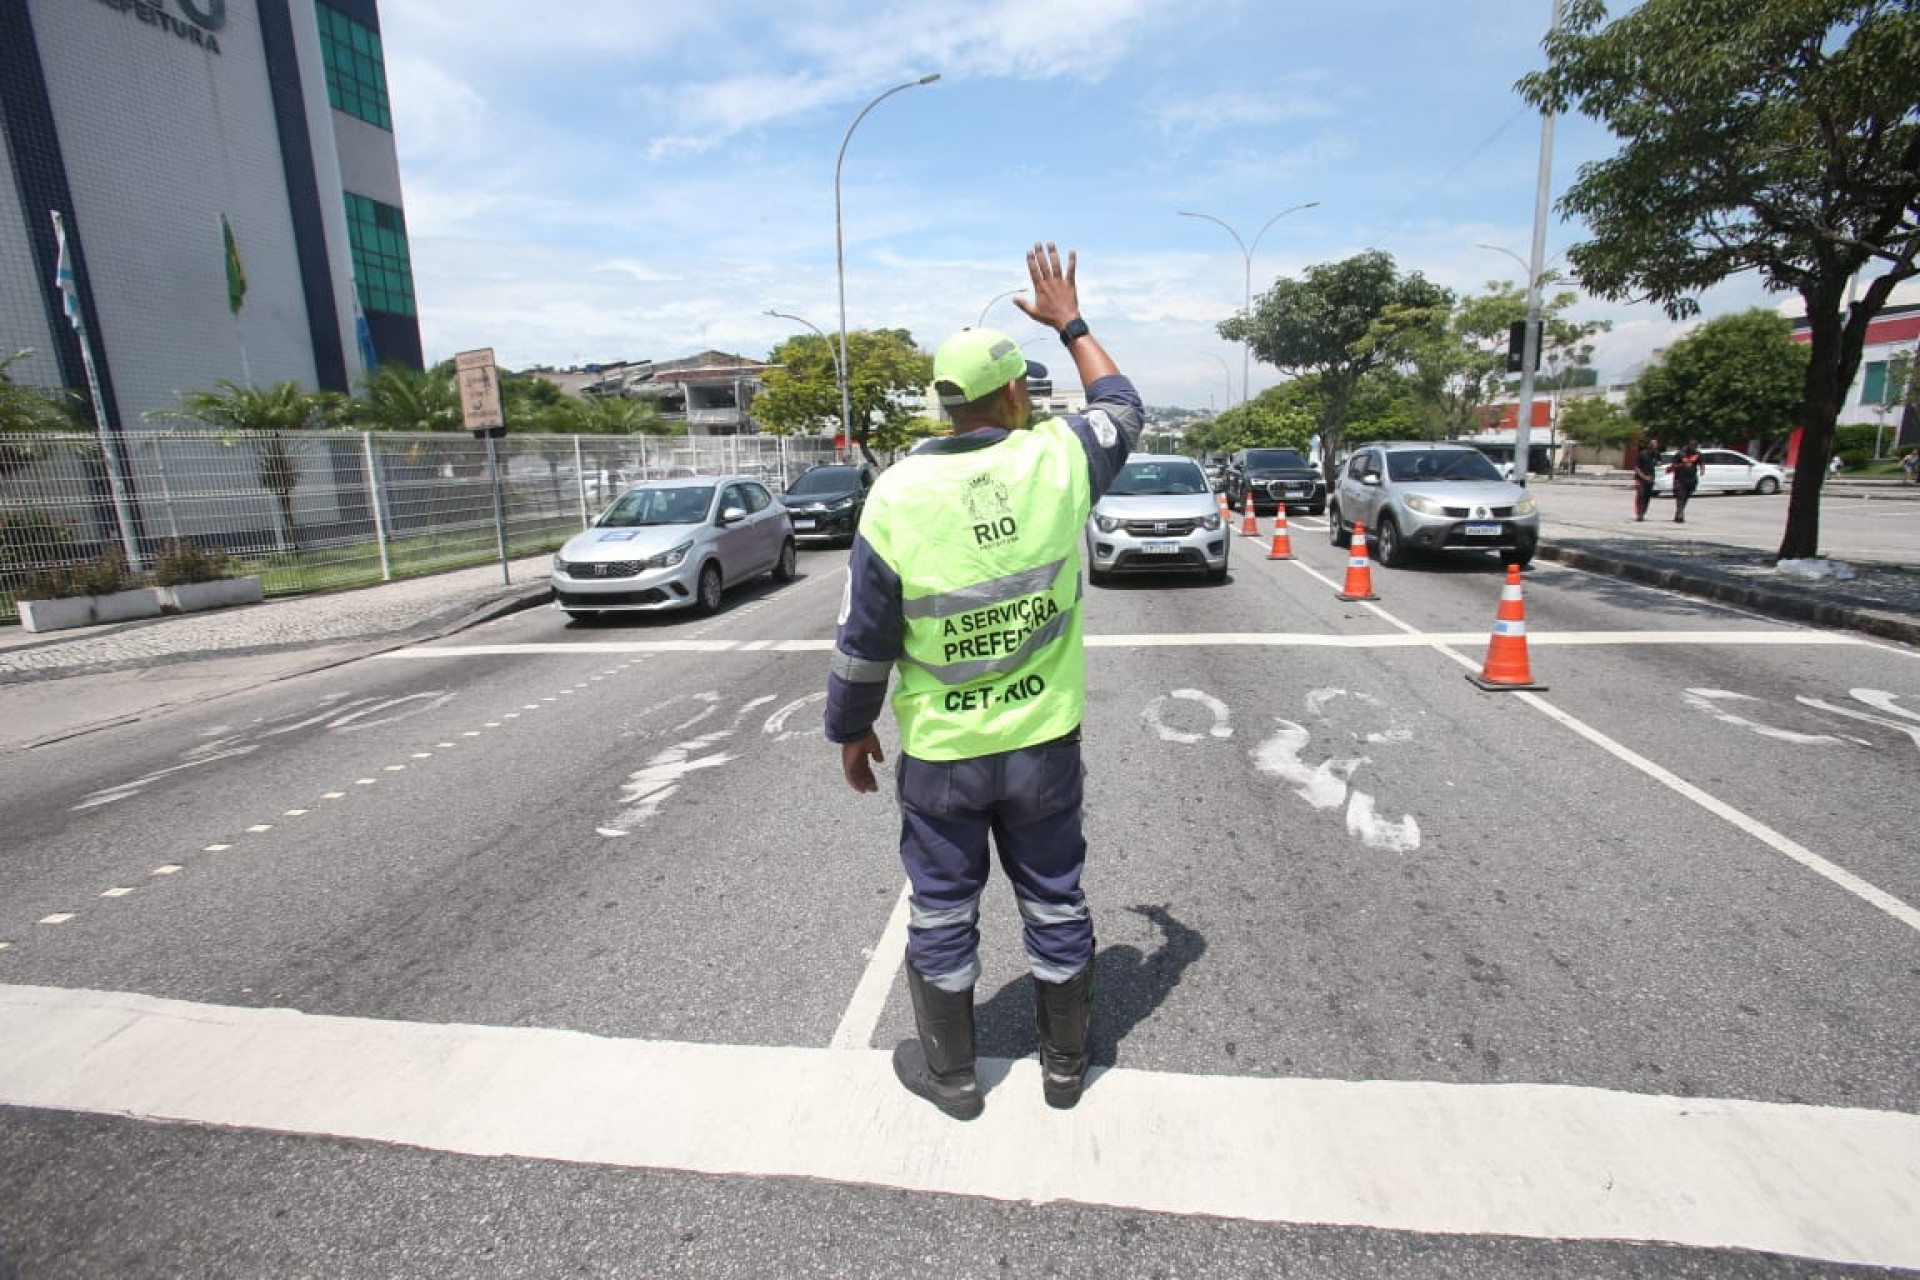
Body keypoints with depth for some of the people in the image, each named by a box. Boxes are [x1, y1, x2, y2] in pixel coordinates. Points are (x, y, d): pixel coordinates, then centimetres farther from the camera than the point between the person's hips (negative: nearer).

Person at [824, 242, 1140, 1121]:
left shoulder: (897, 493, -14)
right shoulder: (1059, 458, -11)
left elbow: (864, 640, -9)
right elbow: (1121, 408, 14)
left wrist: (851, 729, 7)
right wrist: (1070, 322, 25)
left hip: (941, 752, -1)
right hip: (1046, 741, 2)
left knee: (942, 911, 16)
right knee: (1054, 900, 19)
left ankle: (950, 1072, 35)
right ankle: (1066, 1062, 39)